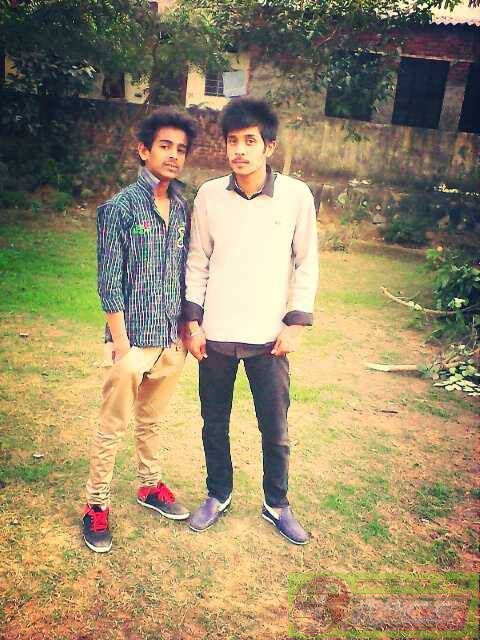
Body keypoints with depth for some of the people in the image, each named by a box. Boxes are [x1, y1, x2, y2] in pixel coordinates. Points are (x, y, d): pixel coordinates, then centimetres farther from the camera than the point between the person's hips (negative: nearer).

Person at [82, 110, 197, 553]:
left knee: (152, 420, 21)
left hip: (171, 339, 5)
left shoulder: (182, 208, 5)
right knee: (112, 427, 7)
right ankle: (97, 505, 24)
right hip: (133, 340, -5)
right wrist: (121, 345, -14)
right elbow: (109, 283, -12)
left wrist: (186, 329, 10)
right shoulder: (120, 208, -11)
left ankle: (150, 486, 39)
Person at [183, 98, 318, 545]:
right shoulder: (209, 195, -2)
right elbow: (196, 263, 4)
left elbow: (306, 264, 1)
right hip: (216, 334, 2)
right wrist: (192, 323, 1)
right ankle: (218, 495, 37)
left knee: (275, 429, 9)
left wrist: (294, 323, -4)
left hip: (268, 337, -1)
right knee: (214, 423, 15)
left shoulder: (296, 196, -6)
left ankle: (277, 504, 32)